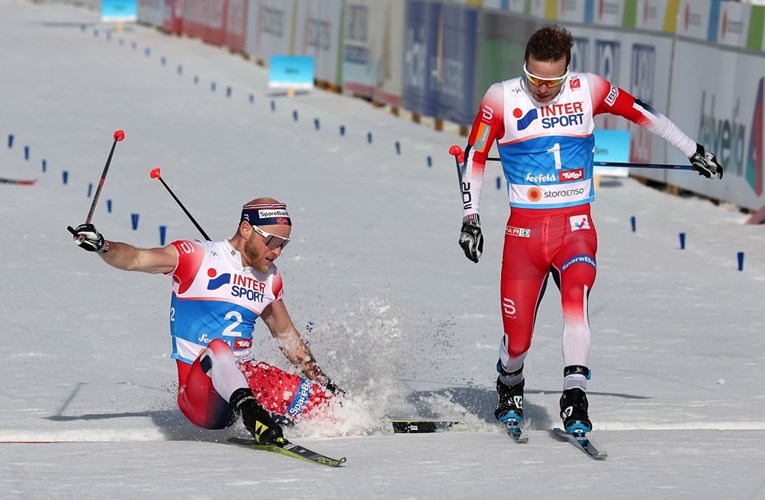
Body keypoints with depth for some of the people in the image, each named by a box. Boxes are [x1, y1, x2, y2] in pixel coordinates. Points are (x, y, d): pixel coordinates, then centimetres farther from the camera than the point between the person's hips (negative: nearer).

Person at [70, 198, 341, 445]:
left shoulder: (270, 278, 13)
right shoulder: (197, 257, -4)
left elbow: (287, 335, 26)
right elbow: (135, 258, -14)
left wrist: (323, 382, 26)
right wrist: (101, 246, -34)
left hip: (246, 379, 7)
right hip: (201, 388, -7)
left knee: (319, 398, -10)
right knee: (217, 348, -38)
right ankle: (251, 412, -58)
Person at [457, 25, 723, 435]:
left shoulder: (587, 90, 0)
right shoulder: (502, 98, -3)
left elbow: (642, 113, 13)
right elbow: (474, 157, 4)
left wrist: (692, 151, 20)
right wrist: (470, 217, -5)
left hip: (576, 228, 0)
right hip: (524, 230, 0)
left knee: (575, 296, -31)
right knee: (517, 338, -2)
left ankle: (575, 398, -31)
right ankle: (509, 388, 32)